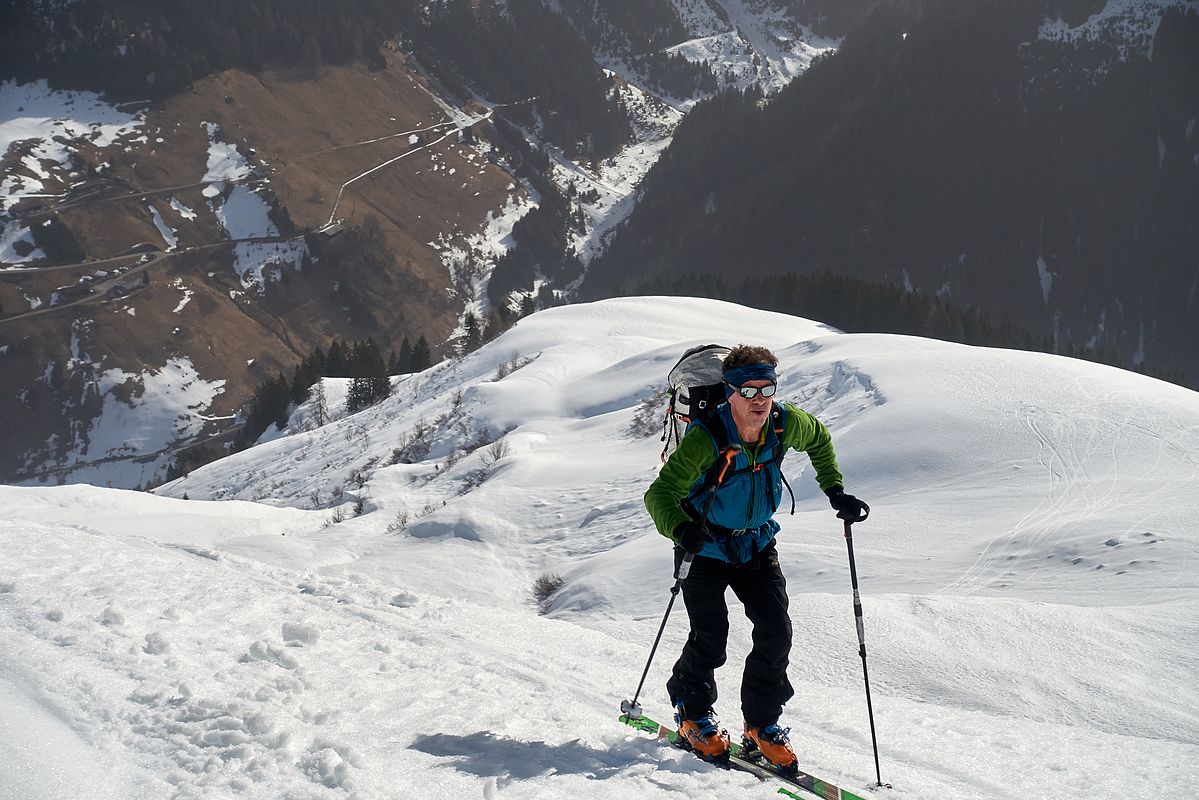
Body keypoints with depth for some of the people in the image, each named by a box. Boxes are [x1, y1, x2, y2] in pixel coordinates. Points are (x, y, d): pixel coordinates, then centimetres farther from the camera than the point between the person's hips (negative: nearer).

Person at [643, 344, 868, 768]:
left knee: (776, 632, -6)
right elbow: (659, 494, -32)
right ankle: (692, 711, 17)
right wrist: (681, 528, -51)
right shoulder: (705, 439, -30)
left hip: (756, 544, 4)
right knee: (710, 637, -11)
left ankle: (761, 725, 12)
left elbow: (819, 439, 9)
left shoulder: (786, 424, -16)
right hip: (706, 545, -4)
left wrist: (834, 490, 0)